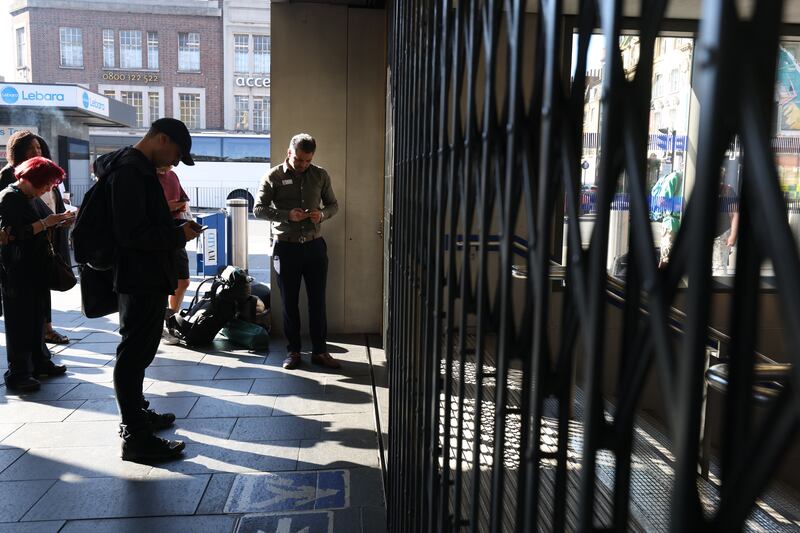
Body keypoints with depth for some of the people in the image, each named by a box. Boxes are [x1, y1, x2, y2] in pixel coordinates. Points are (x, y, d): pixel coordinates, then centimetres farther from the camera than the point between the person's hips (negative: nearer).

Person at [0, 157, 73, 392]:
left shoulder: (30, 198, 14)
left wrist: (55, 222, 4)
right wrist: (44, 223, -20)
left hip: (34, 267, 8)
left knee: (37, 315, 13)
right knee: (20, 319, -4)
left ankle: (39, 362, 23)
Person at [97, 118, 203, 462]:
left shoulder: (138, 169, 15)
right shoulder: (129, 172, -18)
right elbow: (132, 234, -25)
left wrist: (176, 225, 8)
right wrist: (179, 234, -15)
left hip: (145, 278, 11)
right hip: (141, 278, -11)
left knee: (138, 350, 21)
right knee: (135, 353, -4)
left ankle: (137, 415, 37)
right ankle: (135, 438, 4)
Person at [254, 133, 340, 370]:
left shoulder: (320, 175, 4)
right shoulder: (273, 177, -3)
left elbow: (333, 204, 12)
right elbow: (258, 209, -4)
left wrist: (322, 214, -11)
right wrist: (287, 215, -19)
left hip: (314, 245, 2)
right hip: (286, 247, -2)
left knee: (318, 301, 4)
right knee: (289, 302, 8)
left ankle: (320, 351, 15)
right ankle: (293, 351, 20)